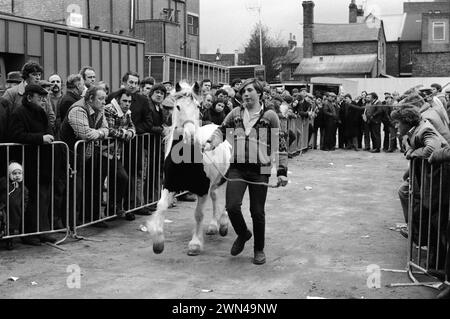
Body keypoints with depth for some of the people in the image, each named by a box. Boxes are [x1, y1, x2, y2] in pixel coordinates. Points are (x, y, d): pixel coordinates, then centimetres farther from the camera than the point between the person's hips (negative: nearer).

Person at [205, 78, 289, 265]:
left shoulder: (270, 116, 0)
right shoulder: (235, 113, 8)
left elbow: (280, 145, 0)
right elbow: (221, 130, 18)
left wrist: (282, 171, -6)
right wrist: (212, 143, -4)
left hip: (260, 169, -2)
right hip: (237, 168, 2)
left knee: (257, 212, 4)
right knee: (232, 206, -10)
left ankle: (259, 249, 25)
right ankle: (243, 234, 22)